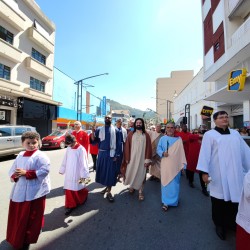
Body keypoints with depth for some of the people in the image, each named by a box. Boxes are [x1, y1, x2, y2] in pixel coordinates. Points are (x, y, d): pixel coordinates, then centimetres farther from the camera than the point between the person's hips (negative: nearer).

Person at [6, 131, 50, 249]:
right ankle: (15, 238, 48)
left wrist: (26, 173, -24)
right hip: (19, 191, 6)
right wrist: (14, 175, -12)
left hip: (34, 192, -6)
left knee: (31, 217, 10)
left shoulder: (40, 156, -15)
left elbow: (45, 170, -24)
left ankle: (26, 240, 35)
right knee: (16, 216, 22)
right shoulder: (20, 155, 6)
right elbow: (12, 169, 11)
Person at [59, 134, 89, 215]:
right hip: (68, 174, 5)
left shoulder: (81, 149, -18)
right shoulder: (68, 149, 0)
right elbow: (65, 160, 12)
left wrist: (83, 176, -17)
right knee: (69, 190, 9)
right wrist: (62, 170, 19)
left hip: (77, 174, -5)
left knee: (78, 189, 11)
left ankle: (83, 197, 42)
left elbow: (83, 163, -17)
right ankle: (70, 205, 27)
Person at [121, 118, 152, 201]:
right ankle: (132, 186, 37)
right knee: (131, 173, 9)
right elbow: (127, 147, -1)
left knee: (140, 175, 6)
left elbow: (148, 148, -1)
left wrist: (147, 160, -6)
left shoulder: (146, 135, 0)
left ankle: (140, 191, 22)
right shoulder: (130, 134, 0)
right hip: (132, 158, 1)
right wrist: (127, 158, -5)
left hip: (141, 158, 0)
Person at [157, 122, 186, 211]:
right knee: (166, 182, 6)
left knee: (174, 183, 11)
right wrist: (163, 153, -20)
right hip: (165, 165, 0)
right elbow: (158, 149, 1)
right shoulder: (162, 139, -1)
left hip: (175, 165, 1)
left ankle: (174, 200, 32)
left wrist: (183, 164, -1)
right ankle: (165, 202, 18)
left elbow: (181, 152, 2)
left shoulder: (179, 139, 1)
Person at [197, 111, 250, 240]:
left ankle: (231, 222, 36)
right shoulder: (209, 135, -5)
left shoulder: (235, 134, 11)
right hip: (218, 175, -4)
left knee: (235, 199, 12)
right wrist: (204, 172, -16)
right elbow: (205, 153, -11)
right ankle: (219, 225, 29)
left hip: (235, 174, 4)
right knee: (219, 200, 8)